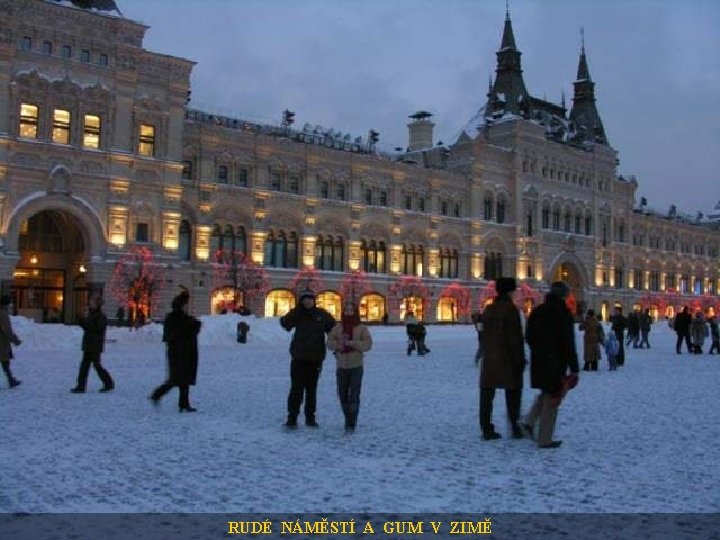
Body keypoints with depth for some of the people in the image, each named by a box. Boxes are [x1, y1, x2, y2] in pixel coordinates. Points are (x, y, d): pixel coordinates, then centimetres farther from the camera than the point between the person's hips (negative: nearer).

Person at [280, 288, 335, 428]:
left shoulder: (322, 315, 2)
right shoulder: (297, 314, 0)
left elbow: (334, 330, 10)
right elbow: (286, 323, -18)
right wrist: (298, 308, -22)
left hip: (315, 359, 1)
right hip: (299, 358, -1)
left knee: (312, 389, 10)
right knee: (296, 389, -3)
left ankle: (310, 418, 20)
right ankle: (292, 418, 2)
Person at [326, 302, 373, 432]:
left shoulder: (361, 328, -2)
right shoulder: (337, 327, 5)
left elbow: (367, 344, -9)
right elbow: (329, 342, 3)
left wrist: (351, 343, -20)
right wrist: (338, 344, -17)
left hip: (356, 366, -3)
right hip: (341, 366, 3)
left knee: (354, 395, -8)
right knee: (343, 395, 10)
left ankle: (351, 423, -5)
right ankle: (348, 419, 27)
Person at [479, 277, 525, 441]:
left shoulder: (488, 310, 9)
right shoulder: (510, 309, -11)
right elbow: (515, 337, -14)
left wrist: (487, 355, 17)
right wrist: (520, 359, -10)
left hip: (489, 359, 6)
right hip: (507, 358, -6)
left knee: (487, 393, 6)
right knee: (513, 393, 7)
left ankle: (487, 429, 7)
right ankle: (515, 428, 13)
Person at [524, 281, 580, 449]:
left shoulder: (537, 312, 7)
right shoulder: (563, 314, -14)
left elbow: (529, 337, 15)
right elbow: (568, 343, -15)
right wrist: (574, 369, -12)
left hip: (538, 361, 7)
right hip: (555, 363, -6)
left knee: (546, 393, 24)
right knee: (552, 399, 3)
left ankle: (530, 422, 9)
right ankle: (544, 439, 8)